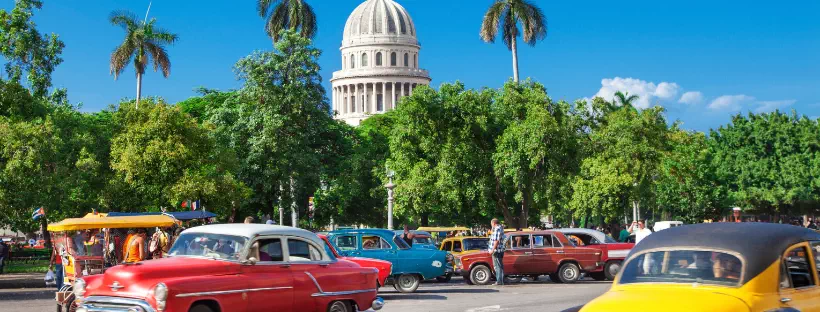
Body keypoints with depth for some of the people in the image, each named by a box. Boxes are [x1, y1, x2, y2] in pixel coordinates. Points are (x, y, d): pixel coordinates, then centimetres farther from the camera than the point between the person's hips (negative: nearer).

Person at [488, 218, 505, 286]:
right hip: (500, 250, 11)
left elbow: (497, 240, -22)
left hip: (497, 251, -11)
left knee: (498, 266, -9)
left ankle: (499, 281, -9)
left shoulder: (497, 229, -16)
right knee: (500, 266, 14)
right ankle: (501, 281, 19)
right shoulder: (500, 228, 17)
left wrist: (492, 249, -21)